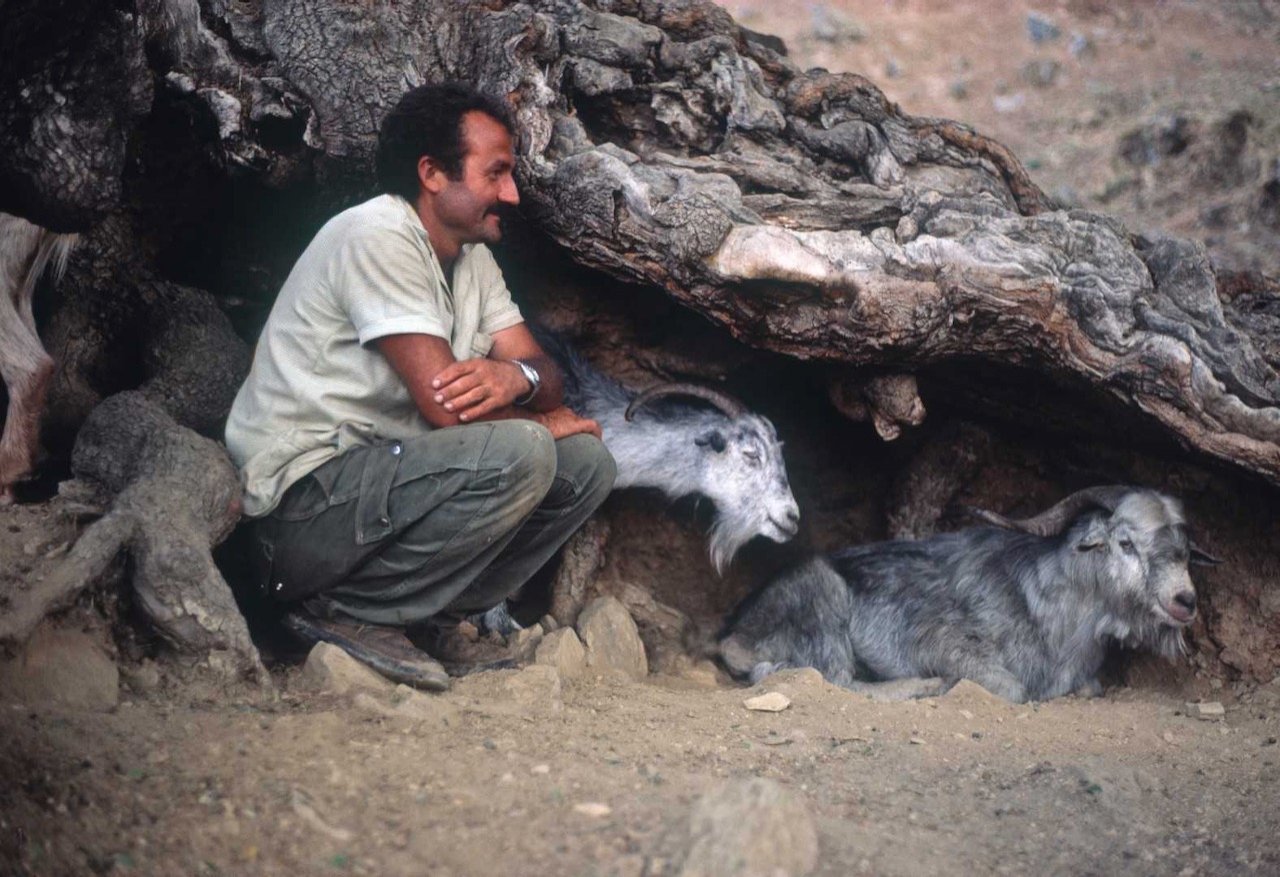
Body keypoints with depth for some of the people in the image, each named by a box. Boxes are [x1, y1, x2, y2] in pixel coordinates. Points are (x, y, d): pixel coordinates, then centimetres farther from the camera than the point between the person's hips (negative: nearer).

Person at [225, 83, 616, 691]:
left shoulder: (470, 255, 13)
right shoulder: (377, 235, -17)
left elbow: (544, 374, 7)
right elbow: (444, 405, -23)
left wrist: (517, 378, -18)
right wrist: (538, 419, -5)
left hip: (381, 475, 9)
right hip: (303, 504, -9)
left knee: (586, 465, 1)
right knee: (519, 454, -28)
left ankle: (427, 614, -2)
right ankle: (342, 610, -13)